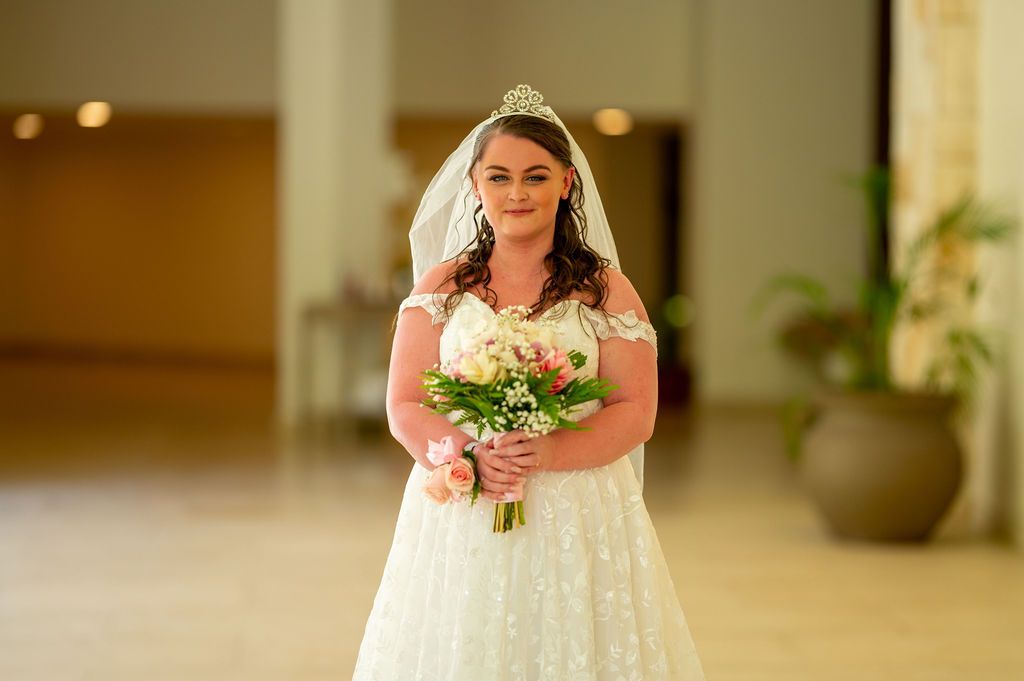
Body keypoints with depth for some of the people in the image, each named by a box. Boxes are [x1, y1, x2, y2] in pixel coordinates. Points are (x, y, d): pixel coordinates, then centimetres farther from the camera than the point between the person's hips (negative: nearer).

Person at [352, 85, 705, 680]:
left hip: (576, 519, -1)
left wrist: (548, 453, -19)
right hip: (459, 518, 1)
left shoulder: (605, 290, 3)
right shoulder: (440, 287, 7)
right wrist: (470, 455, -17)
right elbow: (405, 408, 2)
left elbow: (636, 413, -3)